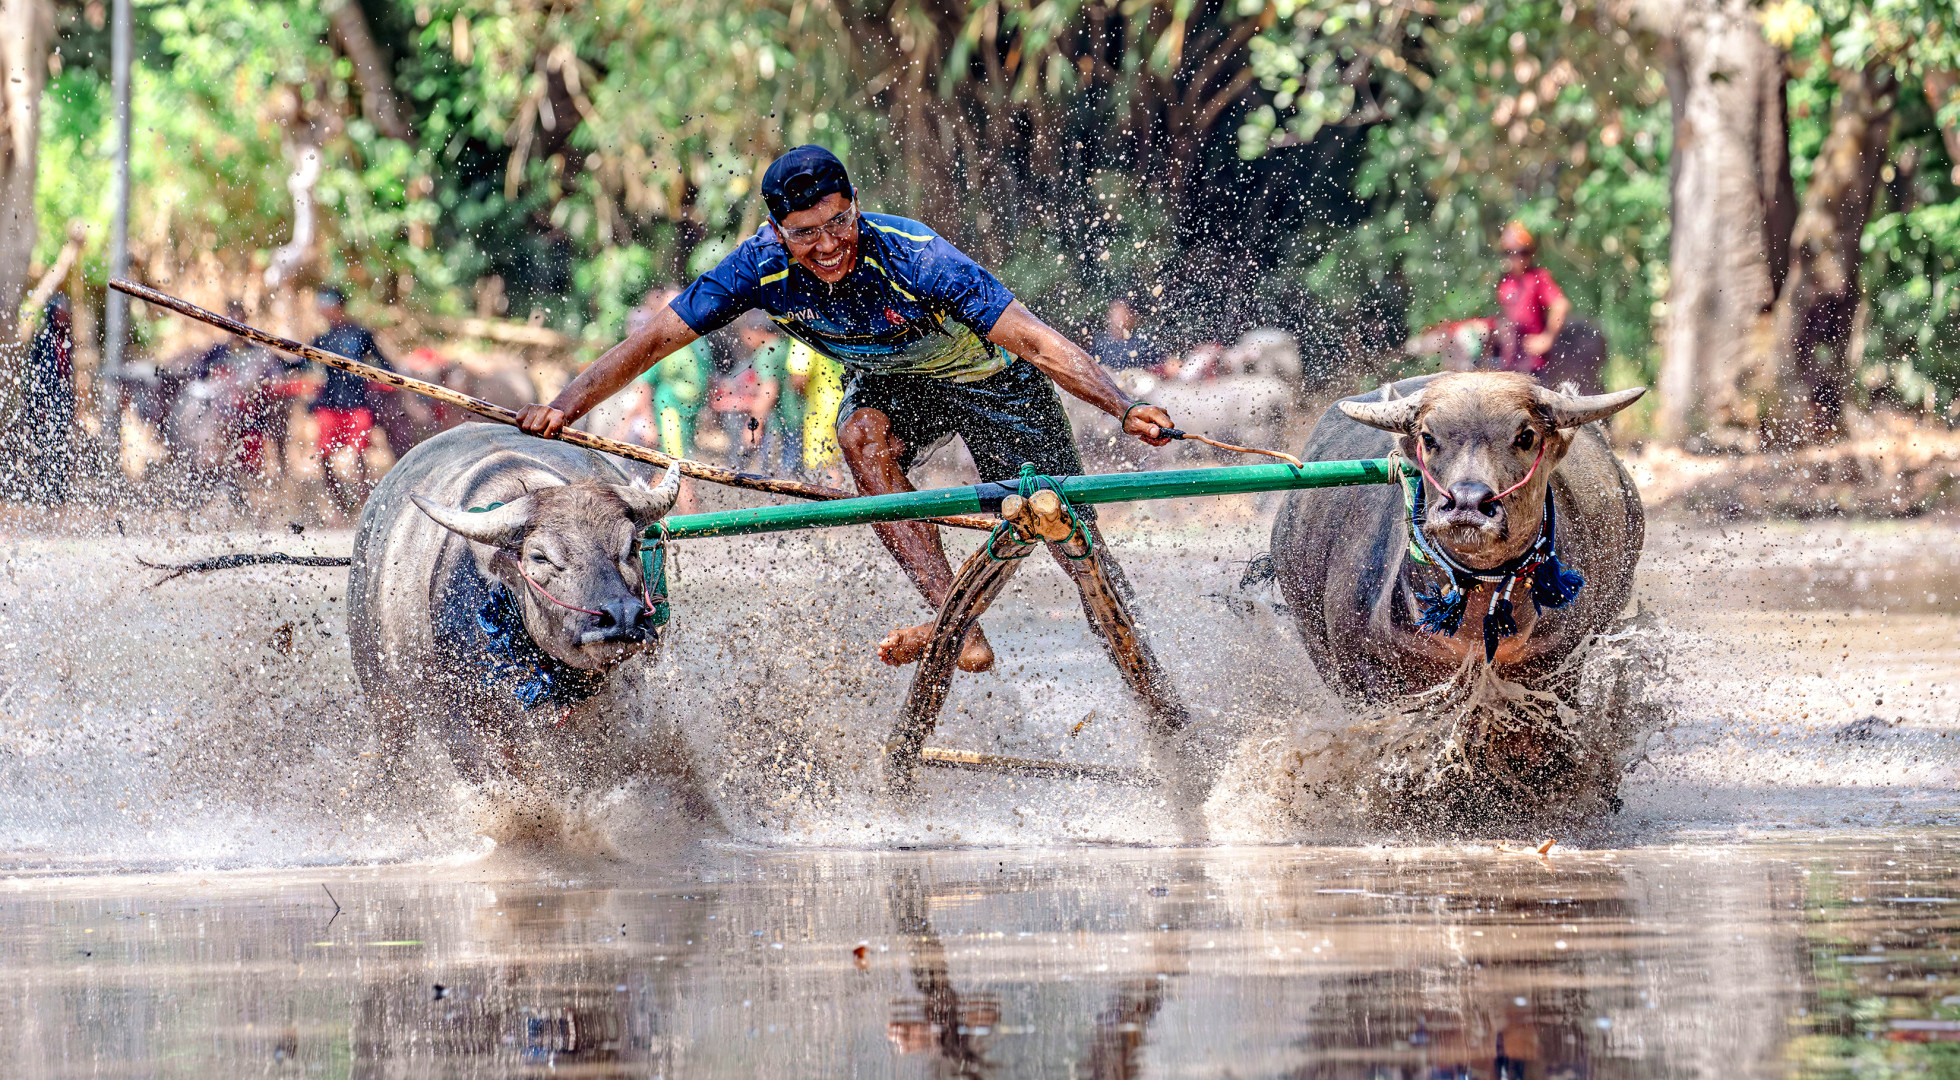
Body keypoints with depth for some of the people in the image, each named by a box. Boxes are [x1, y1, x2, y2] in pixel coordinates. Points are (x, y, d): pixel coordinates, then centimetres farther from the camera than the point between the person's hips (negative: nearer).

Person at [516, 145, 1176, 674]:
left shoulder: (912, 258, -36)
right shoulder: (762, 266, -26)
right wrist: (564, 407, -29)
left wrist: (1124, 408, -50)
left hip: (989, 377, -3)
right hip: (891, 382, 3)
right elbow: (653, 341, -19)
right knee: (862, 436, -30)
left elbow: (1036, 342, -39)